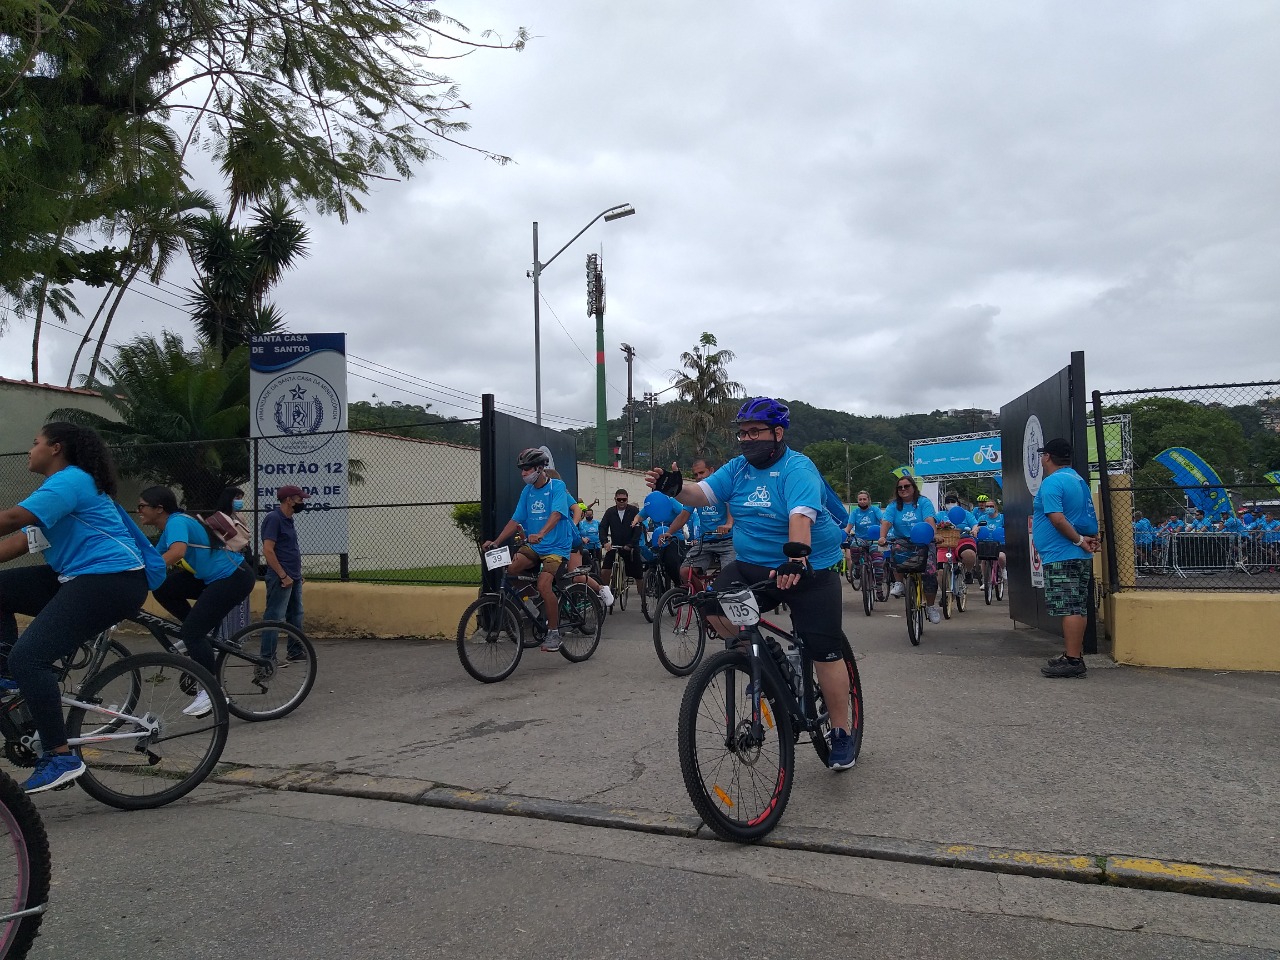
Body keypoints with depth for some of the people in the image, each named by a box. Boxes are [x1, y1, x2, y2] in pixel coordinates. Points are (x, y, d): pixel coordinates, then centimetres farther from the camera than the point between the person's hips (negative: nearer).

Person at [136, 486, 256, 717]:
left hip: (233, 578, -9)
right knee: (162, 589, 0)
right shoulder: (168, 528, 13)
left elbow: (177, 551, -37)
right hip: (213, 578, 9)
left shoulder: (176, 521, -17)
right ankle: (201, 636, 12)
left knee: (192, 632, -13)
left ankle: (212, 692, -4)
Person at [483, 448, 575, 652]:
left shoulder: (557, 486, -10)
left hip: (556, 546, -5)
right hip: (533, 545, 6)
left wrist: (540, 534, -42)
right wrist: (495, 541, -5)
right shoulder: (527, 491, 8)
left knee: (543, 585, -24)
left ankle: (554, 633, -8)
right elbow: (516, 520, 7)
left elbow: (556, 514, -25)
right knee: (508, 569, -22)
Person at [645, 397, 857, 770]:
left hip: (809, 569, -5)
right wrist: (673, 487, -27)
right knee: (716, 607, -20)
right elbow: (701, 494, -5)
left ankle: (841, 733, 16)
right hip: (753, 565, 5)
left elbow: (801, 515, -32)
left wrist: (796, 559, -49)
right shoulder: (738, 468, 5)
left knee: (825, 651, -3)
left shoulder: (798, 469, -15)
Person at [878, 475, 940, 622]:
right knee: (896, 550, -34)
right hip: (903, 541, 2)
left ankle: (931, 606, 2)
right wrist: (882, 537, -27)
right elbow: (886, 522, -7)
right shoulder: (894, 506, 8)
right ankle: (898, 584, -18)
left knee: (930, 572, -17)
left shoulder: (924, 502, 1)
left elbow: (929, 520, -14)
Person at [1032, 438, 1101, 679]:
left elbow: (1057, 518, -23)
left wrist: (1079, 540, -14)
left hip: (1061, 557, -10)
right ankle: (1075, 656, 19)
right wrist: (1091, 538, 5)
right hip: (1081, 557, 10)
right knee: (1078, 607, 12)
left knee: (1069, 609, -9)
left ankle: (1072, 660, -8)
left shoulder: (1051, 482, -13)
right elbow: (1089, 516, 18)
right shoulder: (1079, 480, 18)